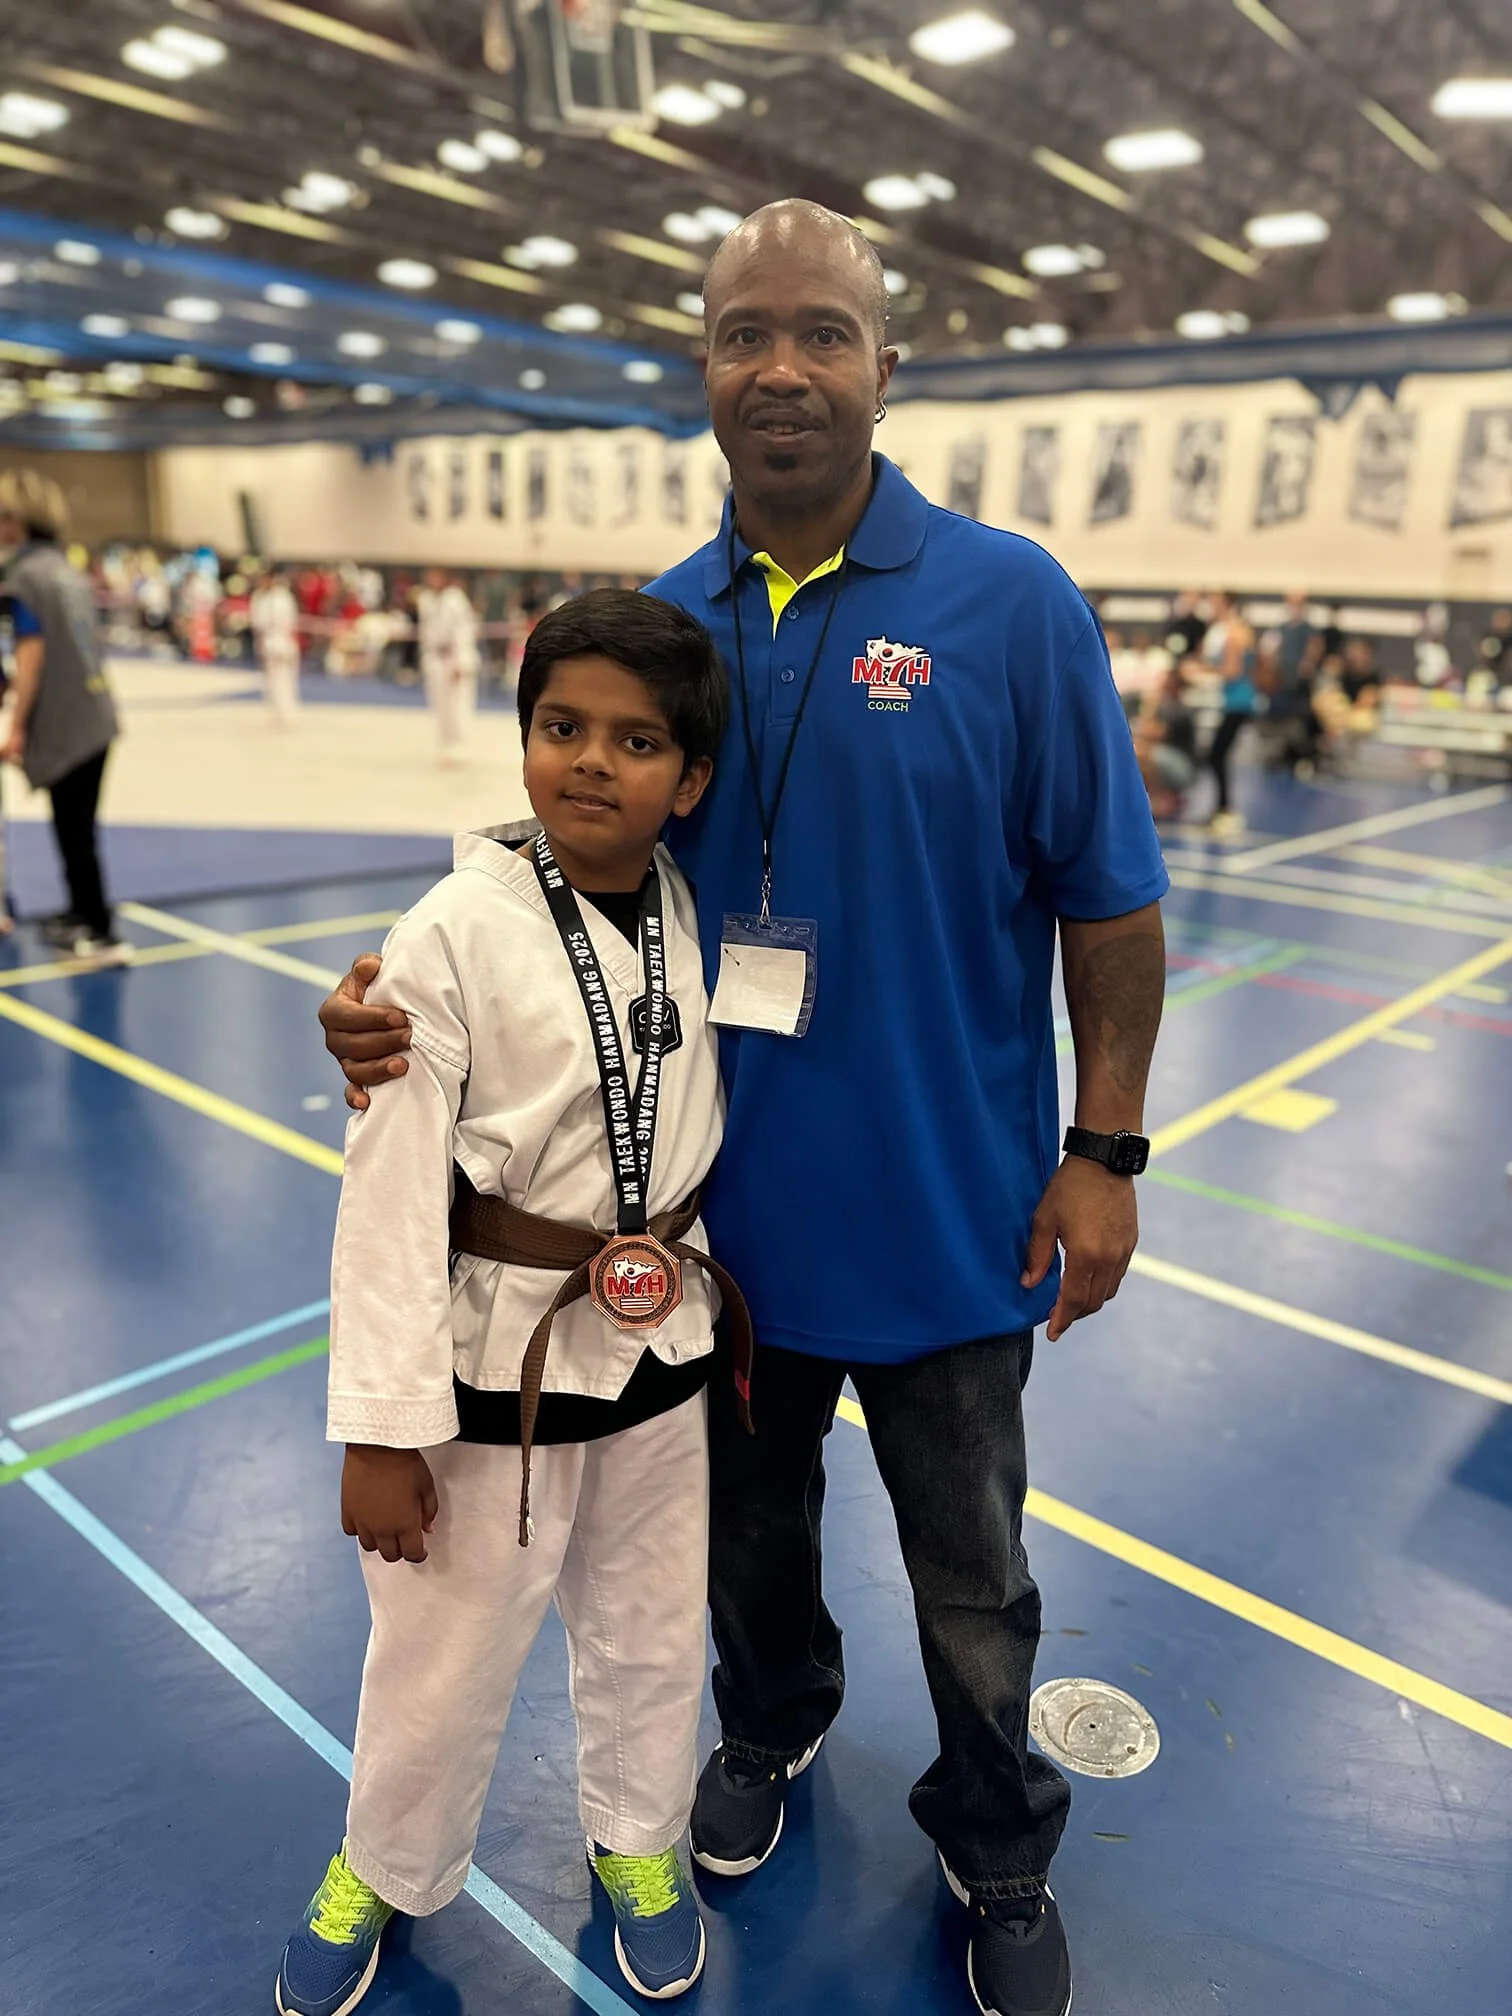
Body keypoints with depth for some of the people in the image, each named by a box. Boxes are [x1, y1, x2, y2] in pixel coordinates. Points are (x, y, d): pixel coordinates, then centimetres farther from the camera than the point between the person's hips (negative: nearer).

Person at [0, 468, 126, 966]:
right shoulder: (69, 570, 12)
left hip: (61, 723, -8)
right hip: (96, 715, 8)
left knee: (74, 831, -2)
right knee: (79, 826, 18)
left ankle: (102, 936, 0)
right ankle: (82, 912, 30)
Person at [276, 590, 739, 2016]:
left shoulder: (695, 917, -4)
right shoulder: (453, 936, -18)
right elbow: (391, 1195, -16)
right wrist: (382, 1426, -14)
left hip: (662, 1340, 4)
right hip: (500, 1356, -4)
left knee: (649, 1632, 22)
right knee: (443, 1658, 15)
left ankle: (638, 1840, 52)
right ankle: (382, 1870, 48)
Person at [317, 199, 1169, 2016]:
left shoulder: (1008, 603, -10)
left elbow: (1107, 905, -7)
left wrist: (1102, 1154, -9)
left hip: (946, 1216, -2)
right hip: (722, 1202, 3)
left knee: (968, 1574, 18)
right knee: (747, 1520, 26)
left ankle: (999, 1853, 47)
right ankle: (770, 1726, 57)